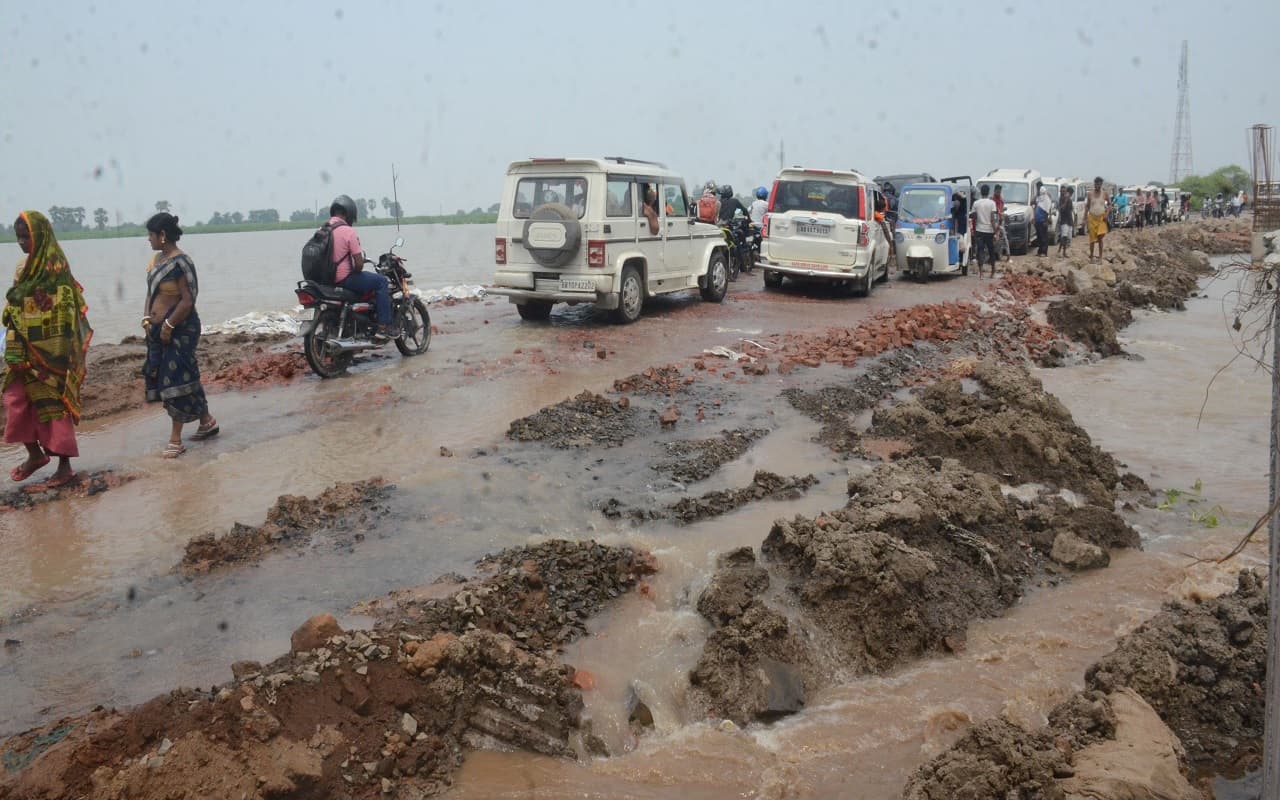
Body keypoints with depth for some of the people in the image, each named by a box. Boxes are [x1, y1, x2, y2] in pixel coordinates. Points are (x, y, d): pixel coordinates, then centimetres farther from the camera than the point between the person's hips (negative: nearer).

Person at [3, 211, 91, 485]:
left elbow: (64, 313, -18)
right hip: (25, 350, 8)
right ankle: (35, 454, 25)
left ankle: (65, 465, 5)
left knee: (54, 403, -3)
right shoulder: (24, 266, 12)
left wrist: (58, 354, -21)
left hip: (50, 349, -8)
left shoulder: (56, 266, -14)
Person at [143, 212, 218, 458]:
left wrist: (169, 325, -18)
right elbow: (151, 292, 17)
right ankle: (206, 421, 26)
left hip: (180, 330, -9)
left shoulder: (180, 262, -16)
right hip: (158, 330, 9)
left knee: (176, 381, -5)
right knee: (163, 380, 14)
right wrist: (147, 318, 5)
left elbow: (188, 300, -20)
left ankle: (175, 439, 1)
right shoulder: (156, 258, 10)